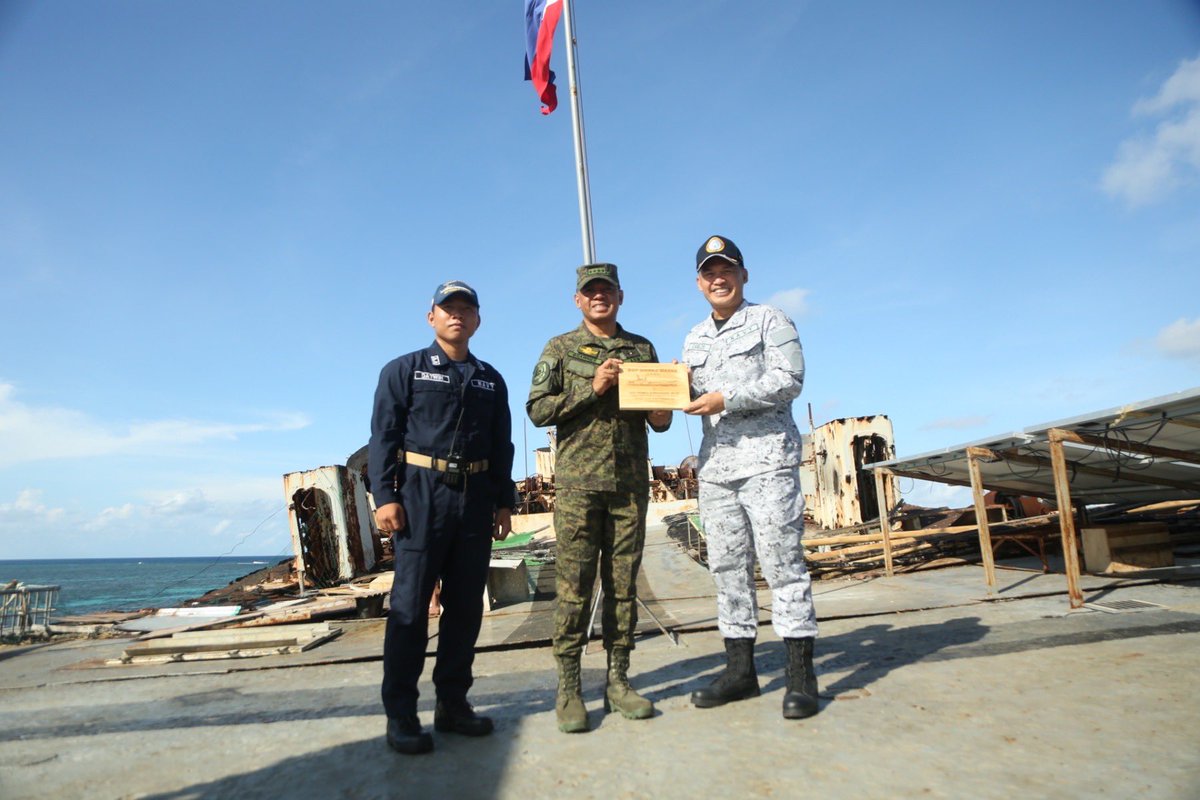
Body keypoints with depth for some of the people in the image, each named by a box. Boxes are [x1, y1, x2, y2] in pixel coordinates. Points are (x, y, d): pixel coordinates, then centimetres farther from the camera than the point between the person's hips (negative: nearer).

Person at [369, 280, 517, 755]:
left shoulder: (490, 380, 16)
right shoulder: (404, 370, 5)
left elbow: (502, 446, 16)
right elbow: (383, 436, -1)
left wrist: (504, 501, 10)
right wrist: (384, 496, -11)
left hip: (476, 499, 4)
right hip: (421, 493, -4)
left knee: (466, 605, 7)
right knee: (410, 604, -3)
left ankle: (453, 702, 19)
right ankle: (400, 714, 6)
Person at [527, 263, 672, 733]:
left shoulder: (642, 349, 15)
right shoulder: (560, 349, 7)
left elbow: (659, 419, 18)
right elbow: (538, 410, -2)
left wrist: (661, 415, -6)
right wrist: (592, 389, -12)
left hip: (631, 481, 3)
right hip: (578, 480, -3)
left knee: (623, 583, 6)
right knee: (574, 584, -2)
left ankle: (618, 681, 16)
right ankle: (568, 689, 7)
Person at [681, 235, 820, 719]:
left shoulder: (769, 321, 3)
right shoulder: (695, 340, 21)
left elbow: (789, 380, -9)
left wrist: (726, 399, -16)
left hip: (767, 456, -6)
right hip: (715, 463, 6)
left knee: (782, 561, -6)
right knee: (727, 567, 7)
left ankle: (801, 673, 3)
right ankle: (740, 669, 17)